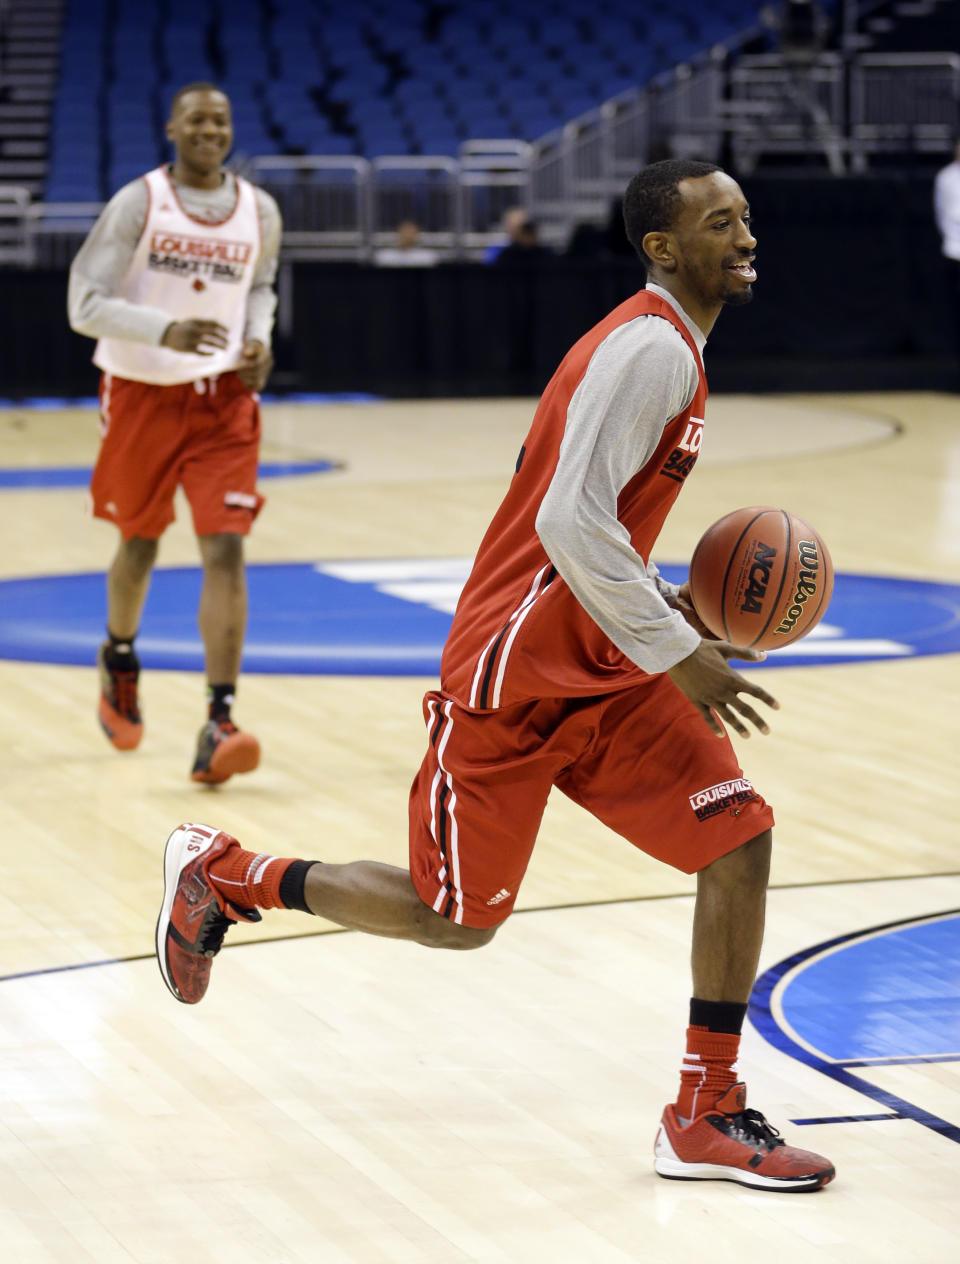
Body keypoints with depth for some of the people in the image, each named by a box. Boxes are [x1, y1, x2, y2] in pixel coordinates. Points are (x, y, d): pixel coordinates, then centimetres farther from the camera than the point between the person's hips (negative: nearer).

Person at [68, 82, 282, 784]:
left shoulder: (260, 212, 1)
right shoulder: (138, 204, -11)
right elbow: (85, 304, -15)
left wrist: (259, 340, 0)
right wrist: (165, 330, -30)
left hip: (223, 398, 1)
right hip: (143, 392, -1)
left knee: (226, 550, -14)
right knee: (140, 546, 16)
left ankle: (219, 720, -16)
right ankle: (119, 657, 48)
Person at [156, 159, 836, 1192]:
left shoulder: (668, 349, 14)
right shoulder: (649, 347, -18)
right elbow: (570, 522, -28)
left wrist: (668, 603, 10)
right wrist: (674, 651, -23)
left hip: (602, 670, 9)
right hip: (514, 678, -9)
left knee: (739, 838, -5)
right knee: (455, 919, 3)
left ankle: (708, 1117, 1)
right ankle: (222, 873, 24)